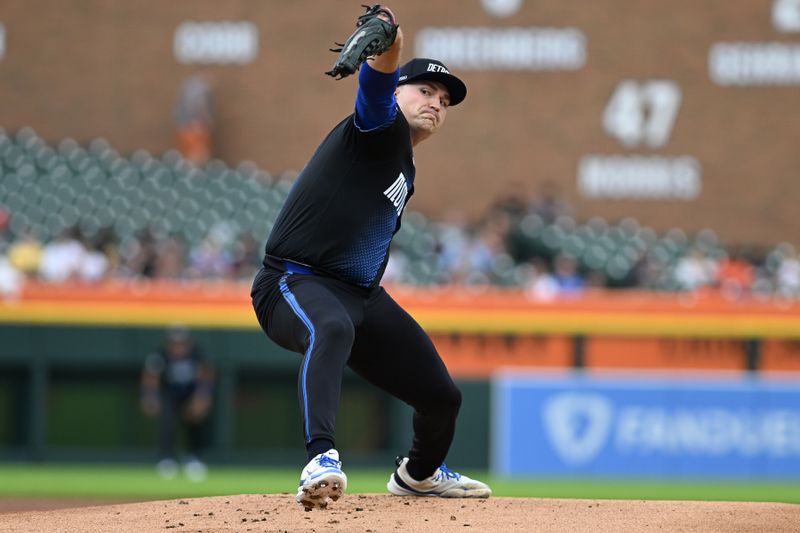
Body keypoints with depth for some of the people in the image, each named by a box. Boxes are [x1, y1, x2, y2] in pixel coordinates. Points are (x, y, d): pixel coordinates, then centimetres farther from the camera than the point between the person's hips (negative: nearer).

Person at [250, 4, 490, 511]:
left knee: (442, 396, 11)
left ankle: (420, 474, 44)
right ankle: (323, 460, -60)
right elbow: (375, 87, -28)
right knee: (332, 328, -43)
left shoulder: (405, 170, 20)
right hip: (296, 283, -9)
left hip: (362, 296, 9)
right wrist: (384, 49, -51)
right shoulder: (383, 126, -5)